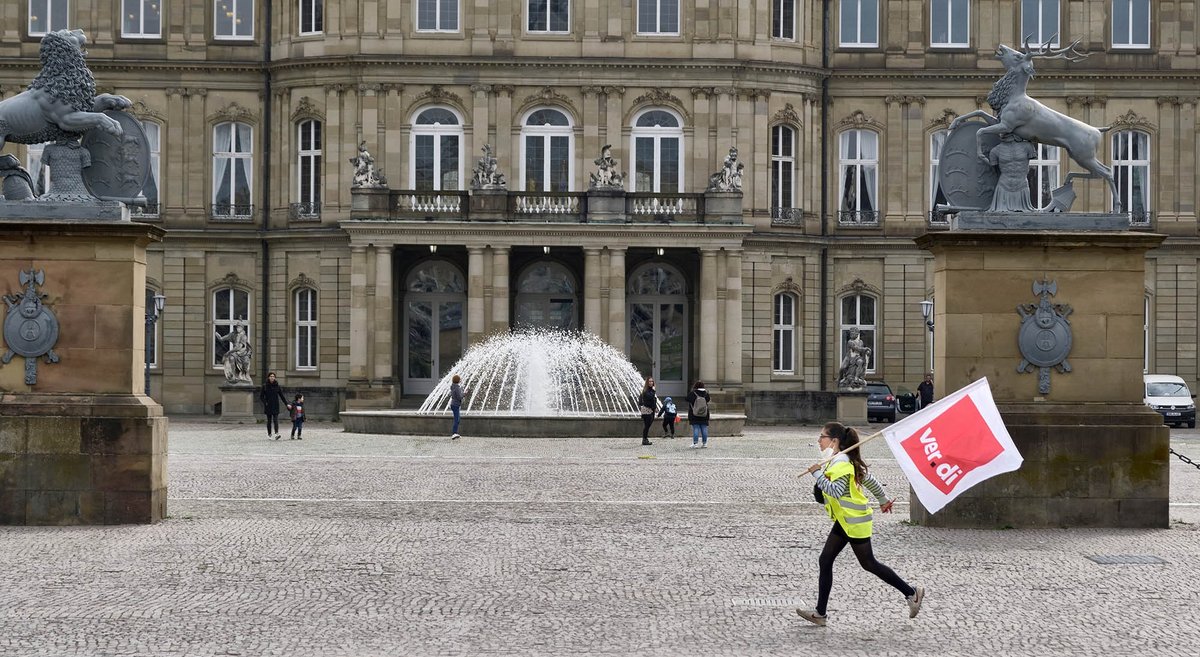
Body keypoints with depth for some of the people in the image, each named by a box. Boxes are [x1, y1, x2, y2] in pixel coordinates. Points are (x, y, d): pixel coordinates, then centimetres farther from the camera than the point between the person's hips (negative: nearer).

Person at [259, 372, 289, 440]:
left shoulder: (277, 386, 4)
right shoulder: (265, 386, 2)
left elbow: (282, 396, 7)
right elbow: (261, 396, 4)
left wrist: (286, 404, 0)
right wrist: (265, 402, -11)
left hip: (275, 406, 0)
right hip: (268, 406, 0)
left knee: (275, 419, -13)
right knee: (269, 420, 5)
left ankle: (276, 434, -25)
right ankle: (269, 435, 13)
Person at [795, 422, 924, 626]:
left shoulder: (841, 463, -20)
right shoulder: (835, 461, 11)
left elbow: (836, 491, -34)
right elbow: (869, 479, 19)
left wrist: (817, 474, -27)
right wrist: (883, 499, 30)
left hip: (855, 521, -10)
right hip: (844, 521, 10)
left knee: (868, 564, 1)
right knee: (825, 561, 4)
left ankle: (911, 593, 15)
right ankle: (820, 613, 5)